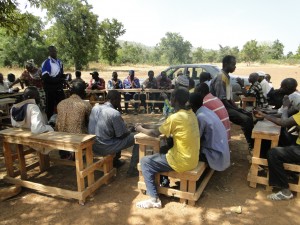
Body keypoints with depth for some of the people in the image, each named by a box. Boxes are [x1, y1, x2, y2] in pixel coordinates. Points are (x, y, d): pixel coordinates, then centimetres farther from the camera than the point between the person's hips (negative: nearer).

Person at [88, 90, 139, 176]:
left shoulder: (95, 107, 3)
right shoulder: (115, 113, -19)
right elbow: (122, 135, -11)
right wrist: (130, 130, 10)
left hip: (93, 146, 8)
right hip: (105, 148, -8)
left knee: (117, 130, 31)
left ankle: (115, 161, 38)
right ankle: (132, 169, 8)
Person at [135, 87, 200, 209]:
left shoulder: (175, 117, -21)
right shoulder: (191, 114, 3)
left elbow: (155, 133, -9)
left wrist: (141, 129, 6)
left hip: (183, 161, -8)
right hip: (192, 158, 8)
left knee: (145, 161, 2)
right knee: (161, 152, 27)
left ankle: (154, 199, 5)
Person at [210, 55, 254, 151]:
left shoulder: (227, 77, 12)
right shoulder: (220, 78, -18)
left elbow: (229, 98, 15)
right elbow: (222, 100, -22)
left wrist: (238, 109, 6)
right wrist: (236, 110, -14)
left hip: (228, 106, 10)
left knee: (250, 115, 6)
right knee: (246, 119, -19)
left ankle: (253, 142, 10)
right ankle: (251, 145, -2)